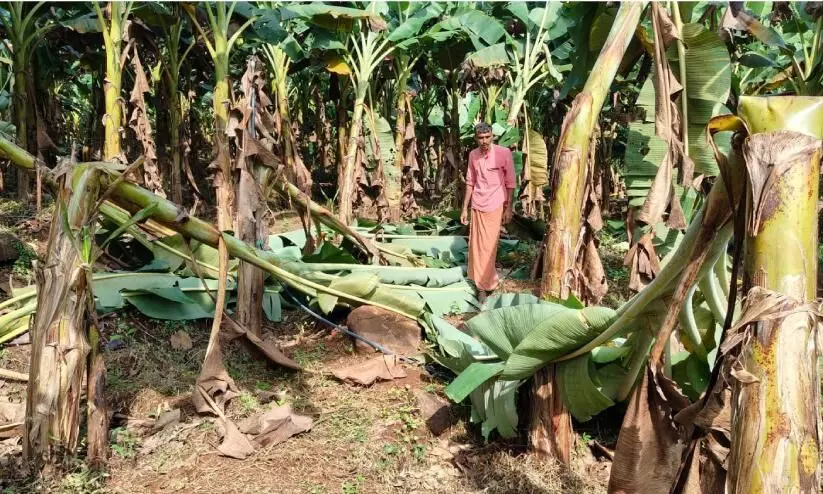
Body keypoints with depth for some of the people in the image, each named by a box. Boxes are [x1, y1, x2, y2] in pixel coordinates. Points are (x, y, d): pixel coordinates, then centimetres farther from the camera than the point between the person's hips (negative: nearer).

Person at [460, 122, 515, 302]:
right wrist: (464, 208, 10)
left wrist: (508, 208, -7)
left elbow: (510, 183, -5)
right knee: (476, 245, 8)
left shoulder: (503, 153, -10)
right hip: (476, 206, 4)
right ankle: (483, 283, 26)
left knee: (488, 246, -4)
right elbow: (470, 183, 11)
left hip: (495, 206, -4)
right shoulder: (473, 155, 3)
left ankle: (484, 284, 7)